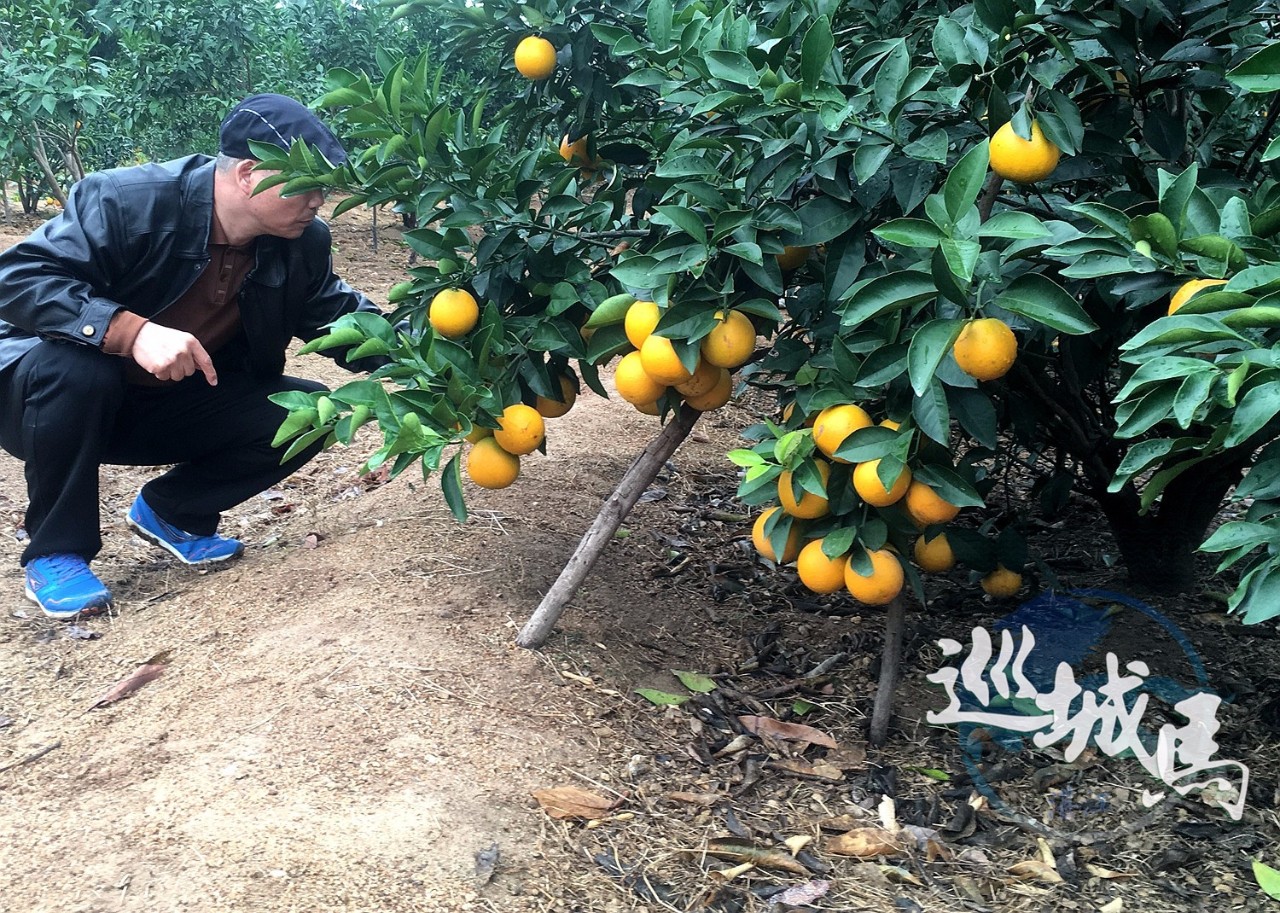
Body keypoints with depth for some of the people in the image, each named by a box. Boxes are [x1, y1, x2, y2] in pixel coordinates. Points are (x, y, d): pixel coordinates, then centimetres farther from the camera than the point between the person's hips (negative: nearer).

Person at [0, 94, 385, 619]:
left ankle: (171, 511, 9)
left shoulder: (302, 245, -8)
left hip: (170, 407, 5)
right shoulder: (129, 201, -26)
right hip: (56, 396, -5)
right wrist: (132, 331, -45)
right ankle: (55, 555, -16)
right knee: (76, 370, -39)